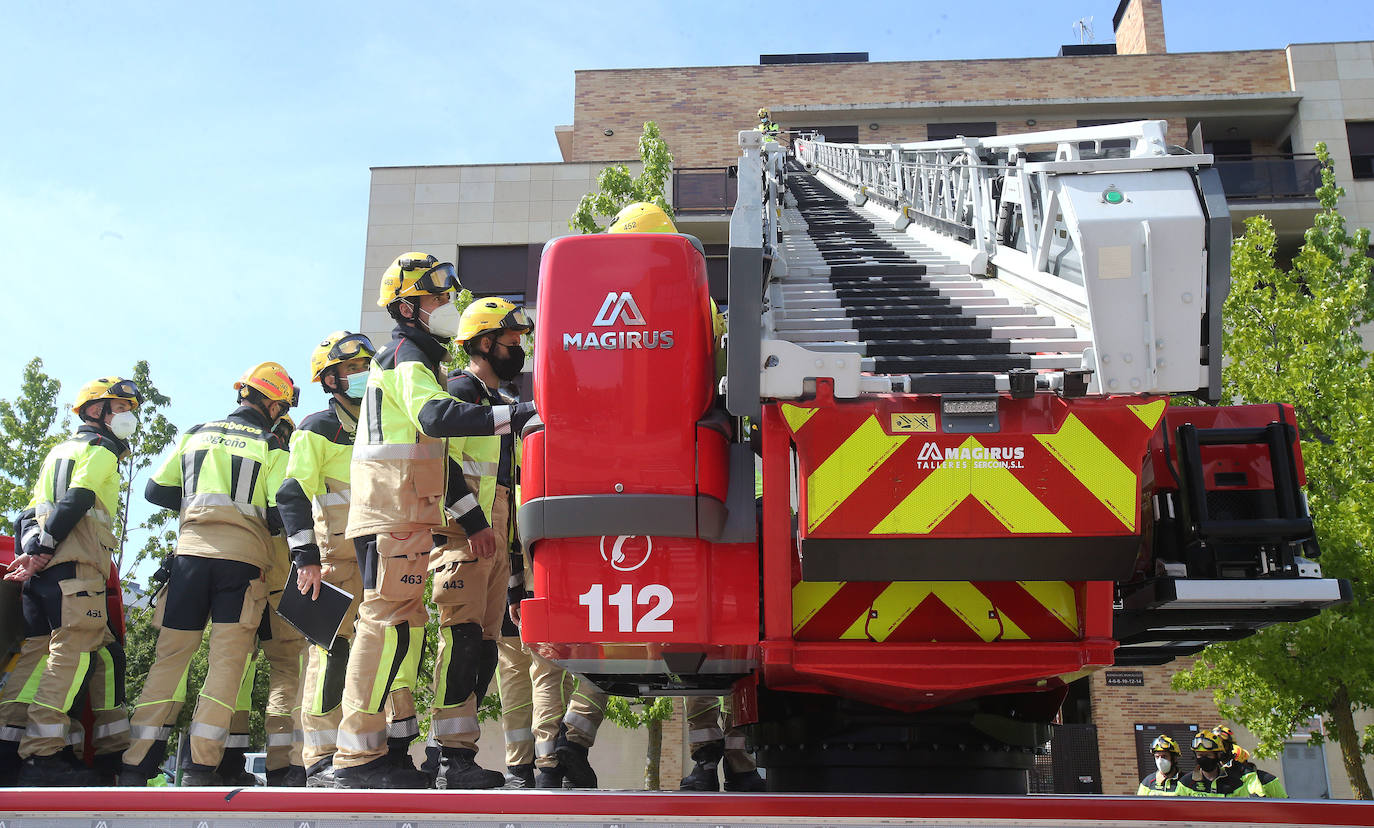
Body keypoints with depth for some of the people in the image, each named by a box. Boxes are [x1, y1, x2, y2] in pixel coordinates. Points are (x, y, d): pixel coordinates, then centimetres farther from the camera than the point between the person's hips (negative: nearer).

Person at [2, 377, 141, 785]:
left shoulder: (60, 450, 32)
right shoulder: (101, 450, 4)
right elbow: (75, 501, -11)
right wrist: (41, 551, -13)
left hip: (42, 566, 9)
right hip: (75, 561, -9)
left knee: (39, 652, 7)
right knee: (73, 650, -15)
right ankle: (42, 756, -22)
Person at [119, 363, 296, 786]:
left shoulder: (195, 434, 16)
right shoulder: (271, 448, 5)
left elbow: (156, 490, 16)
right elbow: (282, 513, -4)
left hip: (191, 550, 3)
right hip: (242, 558, -3)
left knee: (170, 656, 6)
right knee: (227, 661, -2)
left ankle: (137, 764, 3)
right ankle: (201, 767, -7)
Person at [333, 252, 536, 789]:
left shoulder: (415, 359, 26)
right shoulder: (408, 359, -6)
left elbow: (433, 451, 26)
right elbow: (437, 418, -29)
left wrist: (470, 516, 23)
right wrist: (516, 415, -34)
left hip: (403, 515, 10)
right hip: (394, 513, -10)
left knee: (399, 625, 9)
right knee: (390, 625, -12)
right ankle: (357, 756, -10)